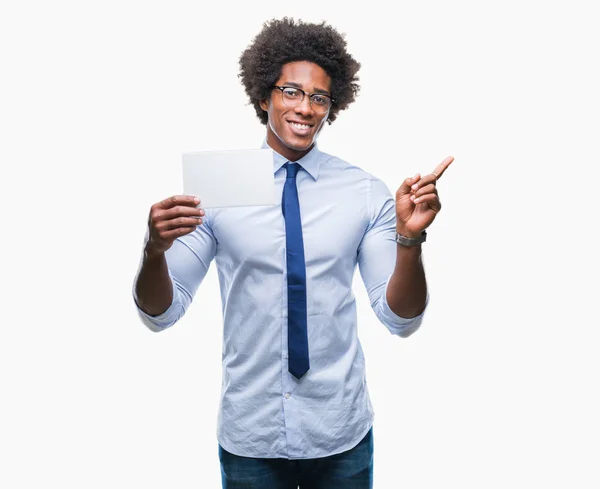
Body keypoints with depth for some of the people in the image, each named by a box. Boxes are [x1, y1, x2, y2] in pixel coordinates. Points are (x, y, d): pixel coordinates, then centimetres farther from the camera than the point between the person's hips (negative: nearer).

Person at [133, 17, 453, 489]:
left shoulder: (366, 192, -4)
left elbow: (401, 318, -6)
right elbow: (160, 313, -5)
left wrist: (409, 238, -23)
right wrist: (155, 249, -25)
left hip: (342, 434, 1)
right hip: (248, 436, 0)